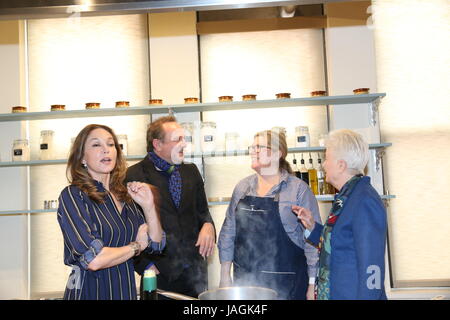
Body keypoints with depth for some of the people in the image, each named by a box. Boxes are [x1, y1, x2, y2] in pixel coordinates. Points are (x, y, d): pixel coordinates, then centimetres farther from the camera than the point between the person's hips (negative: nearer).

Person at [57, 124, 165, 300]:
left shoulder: (125, 195, 4)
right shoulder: (72, 195, -14)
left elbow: (156, 244, 4)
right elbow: (94, 260, -23)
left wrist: (149, 207, -11)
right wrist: (137, 245, -8)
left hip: (126, 290, 6)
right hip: (90, 291, -6)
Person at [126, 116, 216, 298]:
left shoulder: (191, 171, 9)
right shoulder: (134, 176, -8)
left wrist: (207, 225, -6)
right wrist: (144, 264, -10)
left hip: (195, 269, 5)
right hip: (160, 272, -4)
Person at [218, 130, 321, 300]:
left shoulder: (299, 189, -6)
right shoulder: (242, 187, 6)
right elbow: (228, 232, 9)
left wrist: (312, 284, -8)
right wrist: (225, 275, 7)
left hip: (287, 284, -3)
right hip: (245, 280, 4)